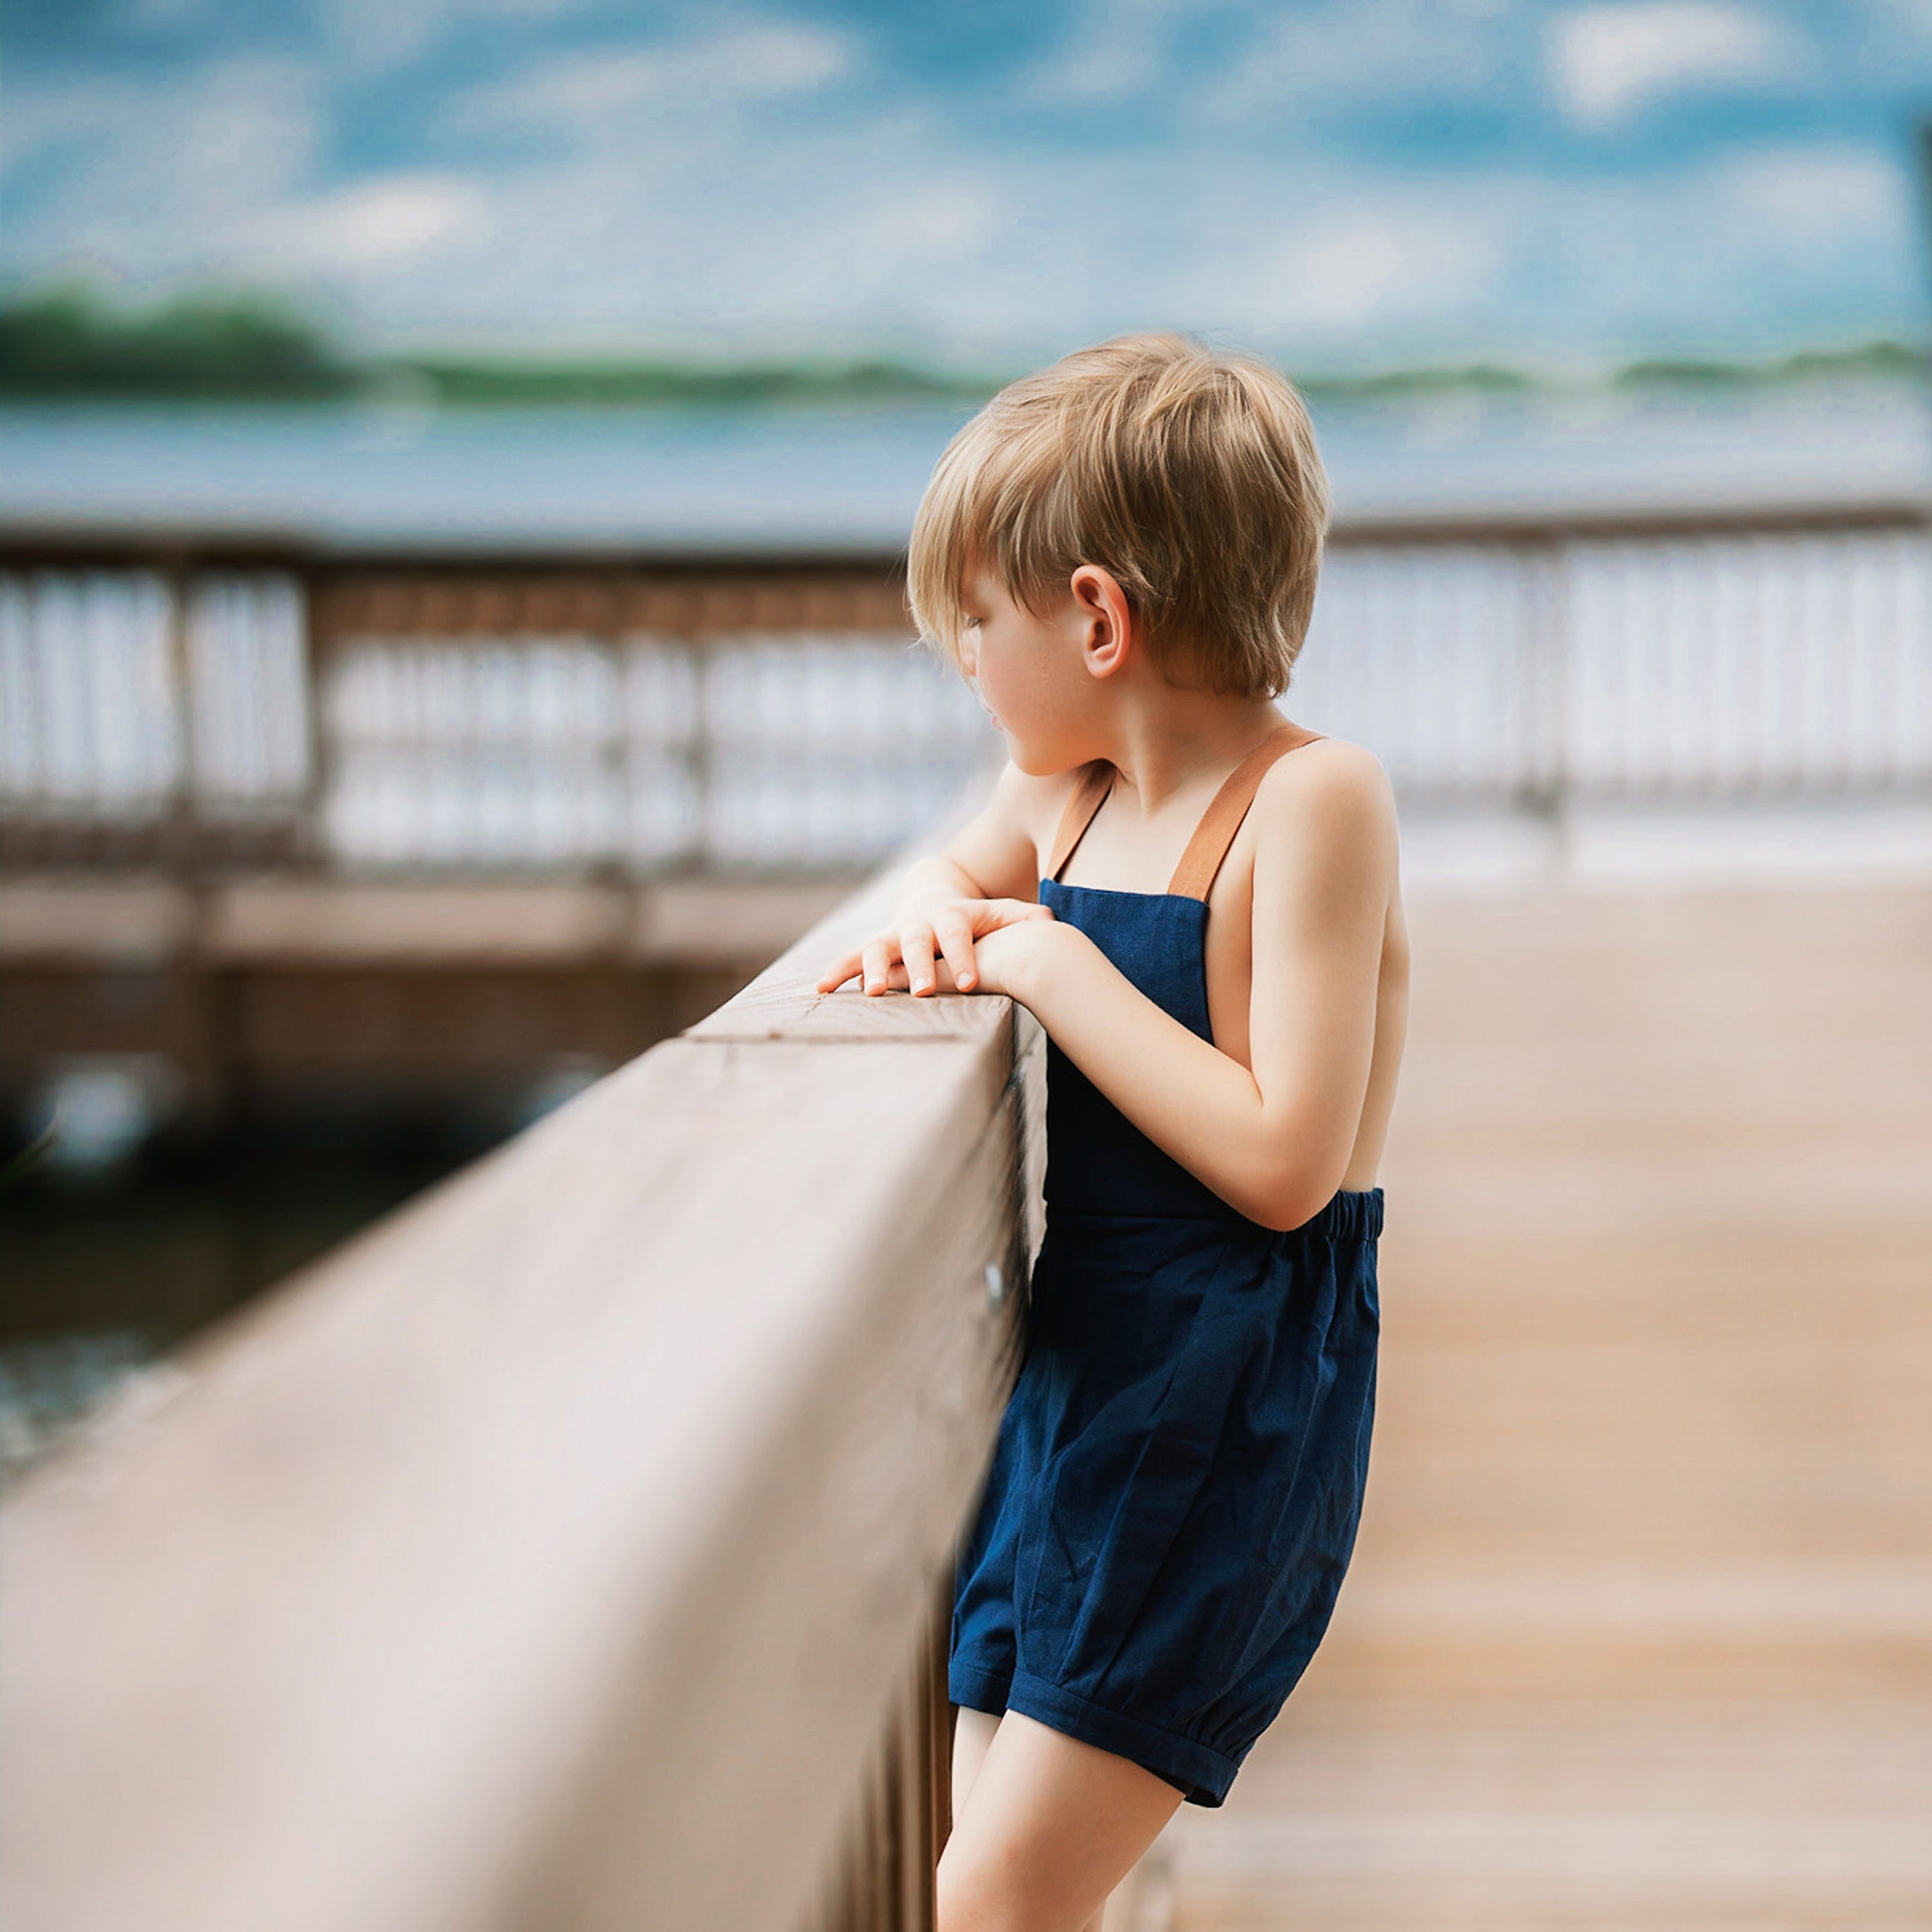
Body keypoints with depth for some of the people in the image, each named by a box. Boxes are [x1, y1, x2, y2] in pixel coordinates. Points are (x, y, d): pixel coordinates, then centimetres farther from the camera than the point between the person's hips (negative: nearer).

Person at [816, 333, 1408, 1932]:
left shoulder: (1311, 799, -16)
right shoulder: (1066, 788, 7)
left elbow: (1284, 1163, -24)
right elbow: (962, 870, 30)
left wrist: (1059, 971, -18)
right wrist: (936, 922, 6)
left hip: (1228, 1408, -8)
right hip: (1070, 1371, 8)